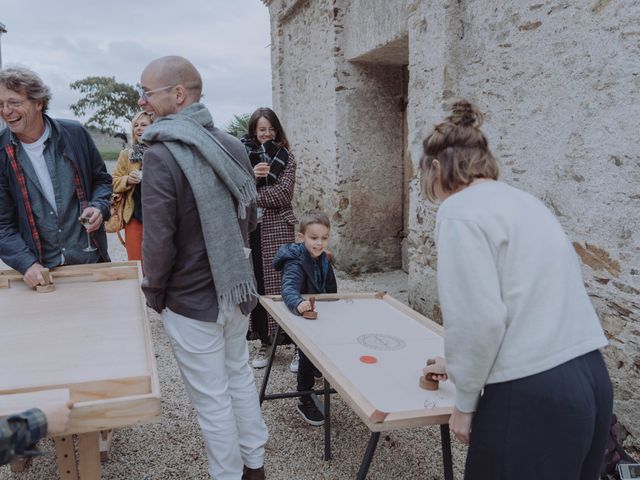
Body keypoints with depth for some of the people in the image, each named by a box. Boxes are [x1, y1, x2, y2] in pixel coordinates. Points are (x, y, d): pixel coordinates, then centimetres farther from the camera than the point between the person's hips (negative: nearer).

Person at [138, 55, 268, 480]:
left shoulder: (162, 154, -20)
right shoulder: (233, 146, 0)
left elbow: (158, 241, -21)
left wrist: (155, 293, -4)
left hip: (192, 301, -7)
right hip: (237, 289, 7)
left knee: (212, 400, 9)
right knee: (240, 376, 22)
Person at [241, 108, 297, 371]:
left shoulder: (285, 157, 4)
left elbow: (283, 194, -8)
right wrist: (251, 176, -13)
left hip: (278, 228, -2)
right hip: (250, 229, 3)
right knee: (256, 285, 4)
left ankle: (299, 344, 7)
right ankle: (265, 342, 19)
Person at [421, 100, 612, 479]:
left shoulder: (460, 210, -11)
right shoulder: (524, 201, 14)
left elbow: (479, 317, -18)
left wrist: (465, 400, -3)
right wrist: (462, 366, 30)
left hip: (531, 395, -8)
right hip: (590, 378, 9)